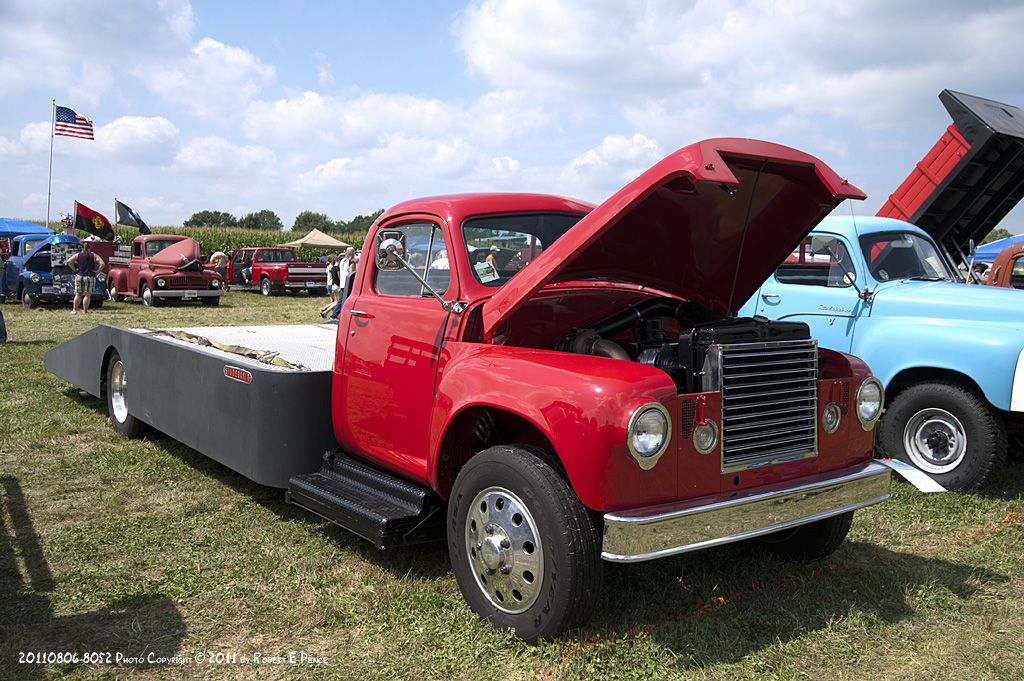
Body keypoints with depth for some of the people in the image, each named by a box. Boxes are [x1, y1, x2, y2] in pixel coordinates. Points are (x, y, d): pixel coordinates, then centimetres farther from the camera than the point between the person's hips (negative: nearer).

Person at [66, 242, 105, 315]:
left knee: (78, 294, 10)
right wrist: (97, 271, -4)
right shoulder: (94, 255, 0)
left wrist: (74, 269, 3)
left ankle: (74, 309, 6)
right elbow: (102, 264, -11)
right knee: (87, 295, 0)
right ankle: (85, 310, -1)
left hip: (79, 276, 2)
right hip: (90, 277, -2)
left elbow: (68, 262, -2)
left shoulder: (77, 255, 6)